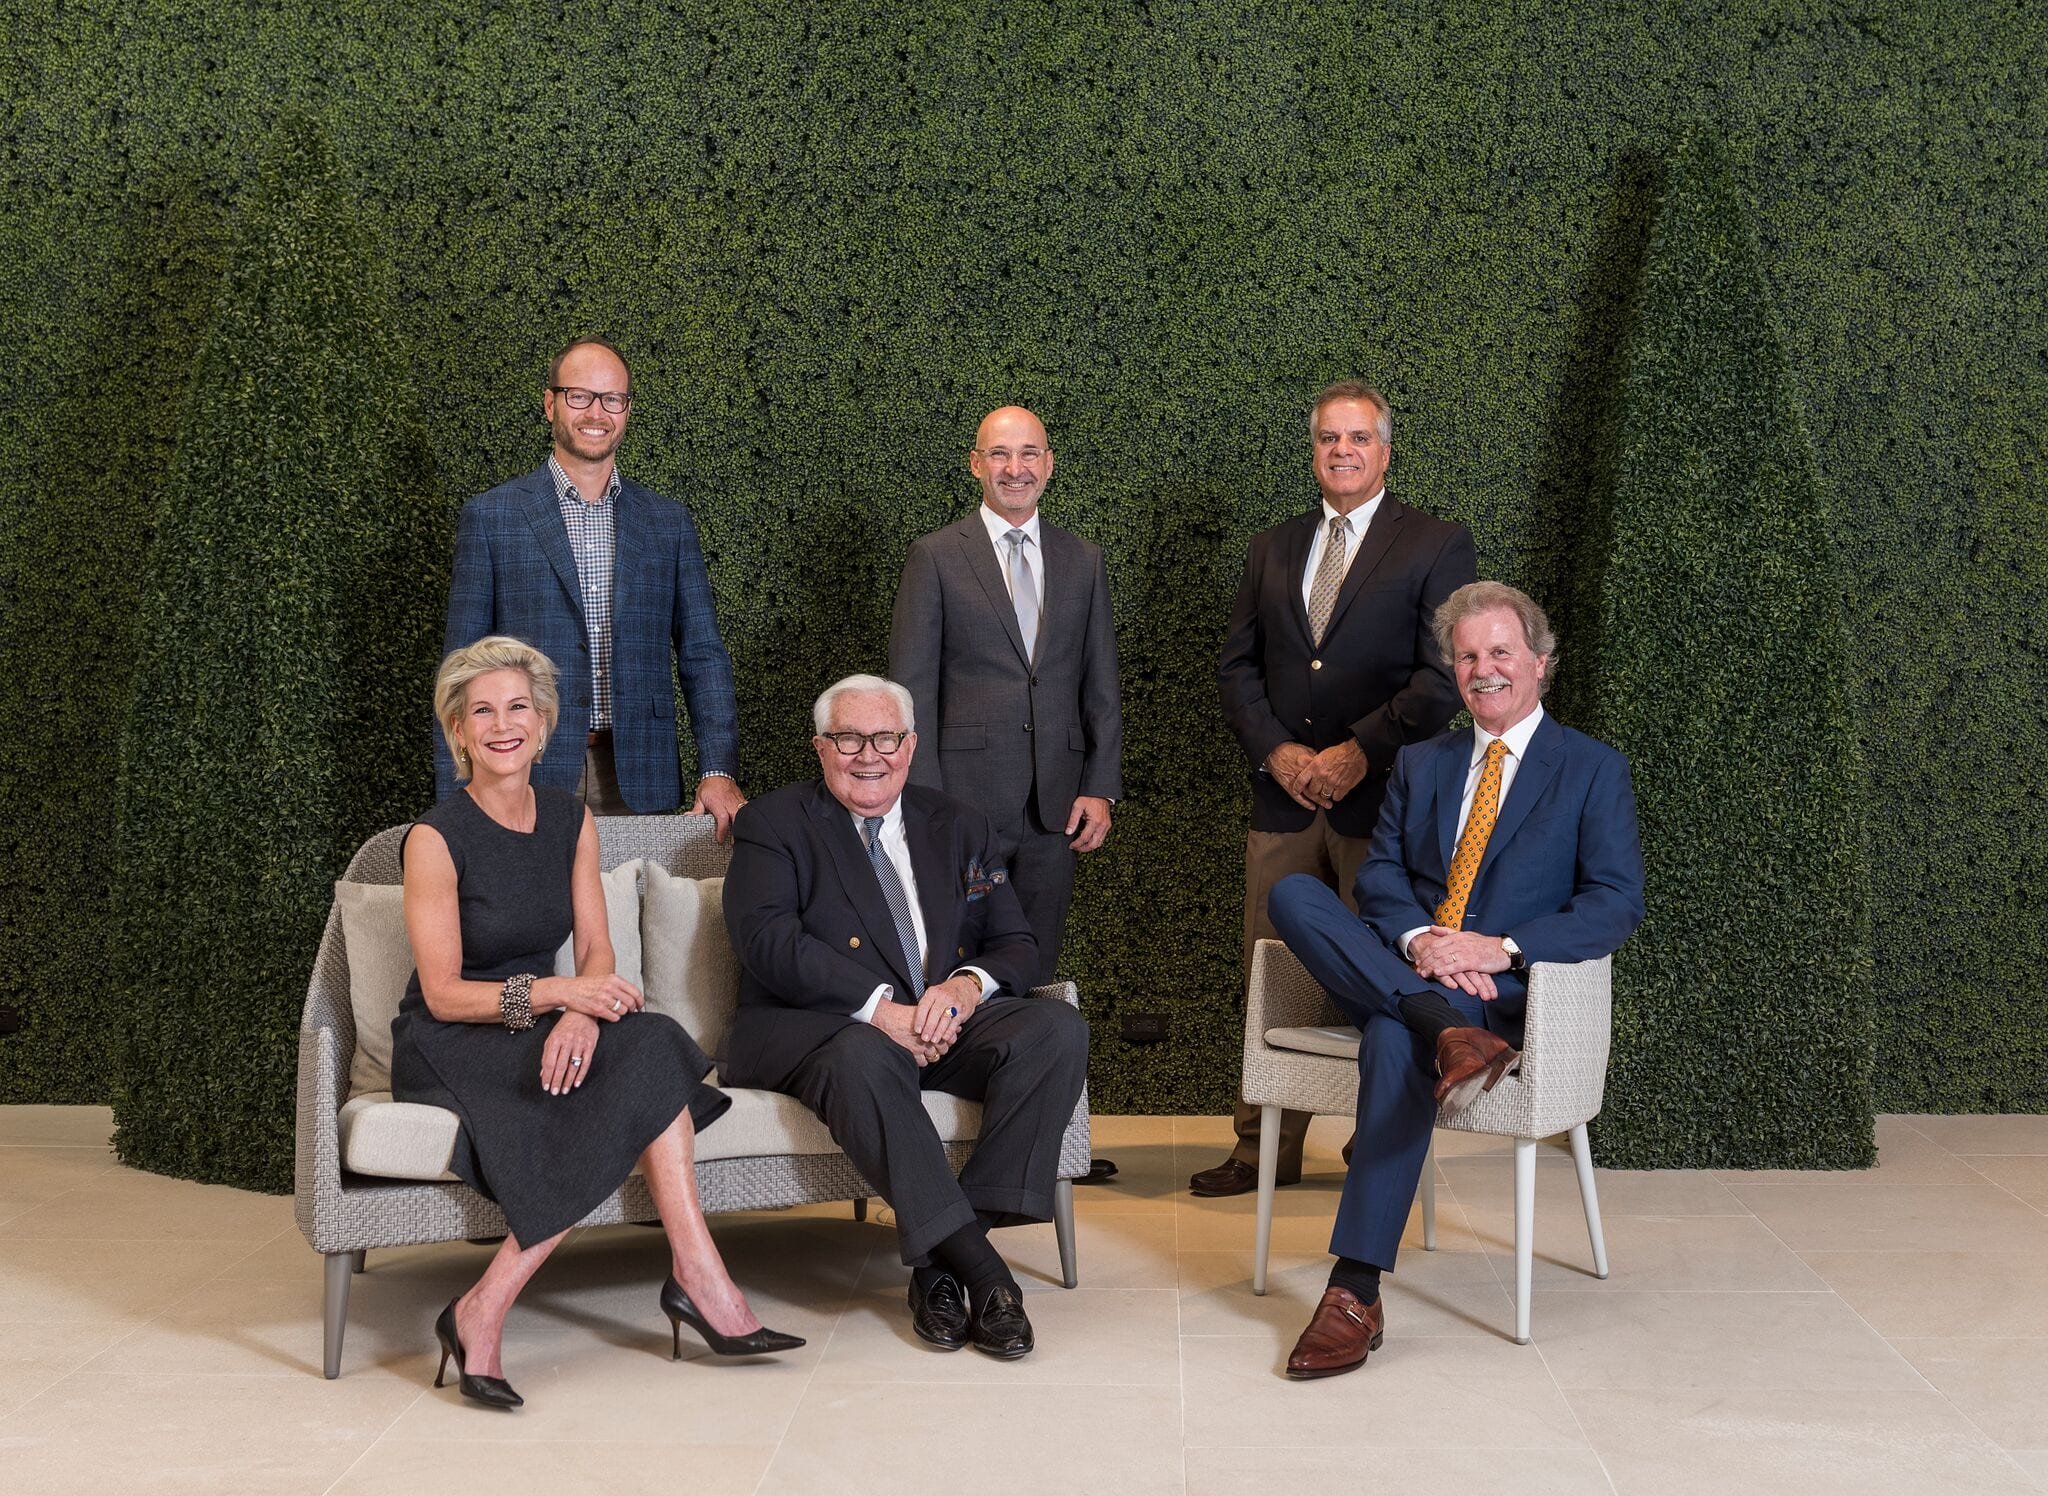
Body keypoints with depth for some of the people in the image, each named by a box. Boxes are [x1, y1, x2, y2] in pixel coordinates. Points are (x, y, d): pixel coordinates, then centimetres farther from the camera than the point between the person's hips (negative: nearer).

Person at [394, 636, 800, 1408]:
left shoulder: (570, 821, 6)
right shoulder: (436, 838, -11)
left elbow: (597, 953, 1)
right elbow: (443, 994, -13)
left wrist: (582, 1012, -23)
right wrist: (556, 991, -27)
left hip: (541, 1031, 6)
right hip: (447, 1047, -5)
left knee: (643, 1045, -29)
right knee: (644, 1052, -29)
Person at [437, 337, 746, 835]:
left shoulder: (668, 523, 11)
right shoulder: (490, 517, 4)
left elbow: (702, 656, 9)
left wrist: (719, 771, -4)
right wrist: (457, 798, -4)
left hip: (636, 779, 2)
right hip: (528, 783, -2)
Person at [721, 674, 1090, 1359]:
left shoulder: (960, 828, 19)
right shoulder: (773, 825, 6)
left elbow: (1017, 944, 13)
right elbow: (768, 940, -11)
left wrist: (969, 985, -12)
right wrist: (878, 1006, -22)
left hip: (945, 1021, 4)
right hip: (813, 1024, -4)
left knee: (1058, 1028, -23)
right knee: (864, 1056, -39)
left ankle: (940, 1262, -28)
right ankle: (980, 1269, -37)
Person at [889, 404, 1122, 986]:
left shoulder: (1083, 561, 12)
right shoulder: (936, 556, 1)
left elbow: (1101, 687, 13)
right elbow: (911, 691, -2)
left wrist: (1101, 789, 2)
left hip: (1056, 805, 3)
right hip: (965, 800, -3)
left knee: (1037, 974, 8)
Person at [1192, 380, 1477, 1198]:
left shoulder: (1438, 545, 1)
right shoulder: (1272, 548, 15)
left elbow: (1444, 675, -7)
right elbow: (1238, 665, 13)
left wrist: (1360, 751, -15)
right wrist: (1275, 751, -3)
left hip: (1383, 796, -4)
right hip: (1283, 794, 4)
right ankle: (1264, 1147, 14)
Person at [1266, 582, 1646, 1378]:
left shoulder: (1594, 771, 8)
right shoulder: (1419, 764, 21)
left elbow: (1616, 903, -3)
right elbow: (1381, 874, 9)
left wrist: (1502, 949, -17)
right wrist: (1418, 939, -14)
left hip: (1510, 990, -4)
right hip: (1402, 971, 4)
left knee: (1393, 1039, -36)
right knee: (1293, 892, -22)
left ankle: (1356, 1291, -34)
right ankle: (1450, 1034, -39)